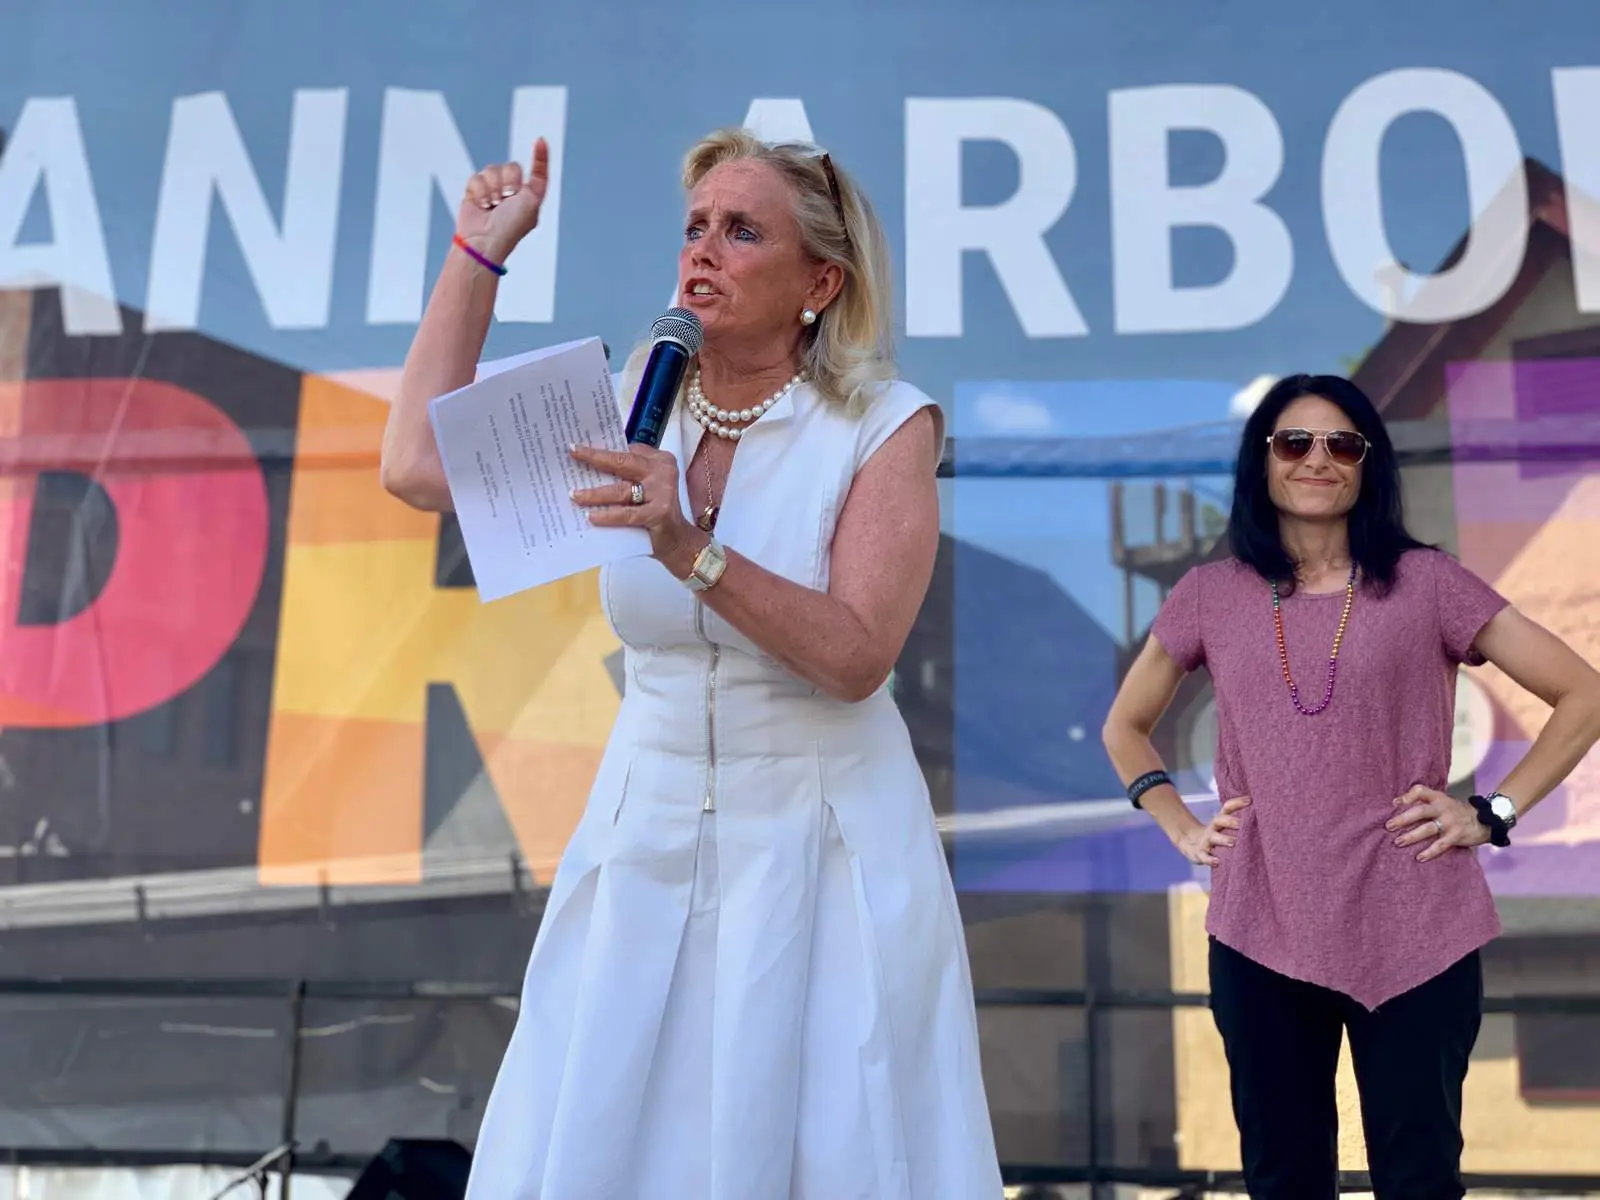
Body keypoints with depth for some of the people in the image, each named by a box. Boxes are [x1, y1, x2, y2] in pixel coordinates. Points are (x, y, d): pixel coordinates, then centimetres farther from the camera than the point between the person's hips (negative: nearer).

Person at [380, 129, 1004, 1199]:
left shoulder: (885, 427, -10)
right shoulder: (632, 408, 1)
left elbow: (855, 656, -20)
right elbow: (417, 468, -7)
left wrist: (691, 552, -33)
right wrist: (478, 253, -2)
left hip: (823, 845, -3)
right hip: (649, 836, 4)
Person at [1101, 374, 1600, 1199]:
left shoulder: (1425, 583, -1)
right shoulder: (1210, 595, 5)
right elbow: (1125, 727, 18)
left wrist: (1494, 813, -4)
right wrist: (1182, 828, 5)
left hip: (1415, 935, -2)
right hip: (1259, 934, 2)